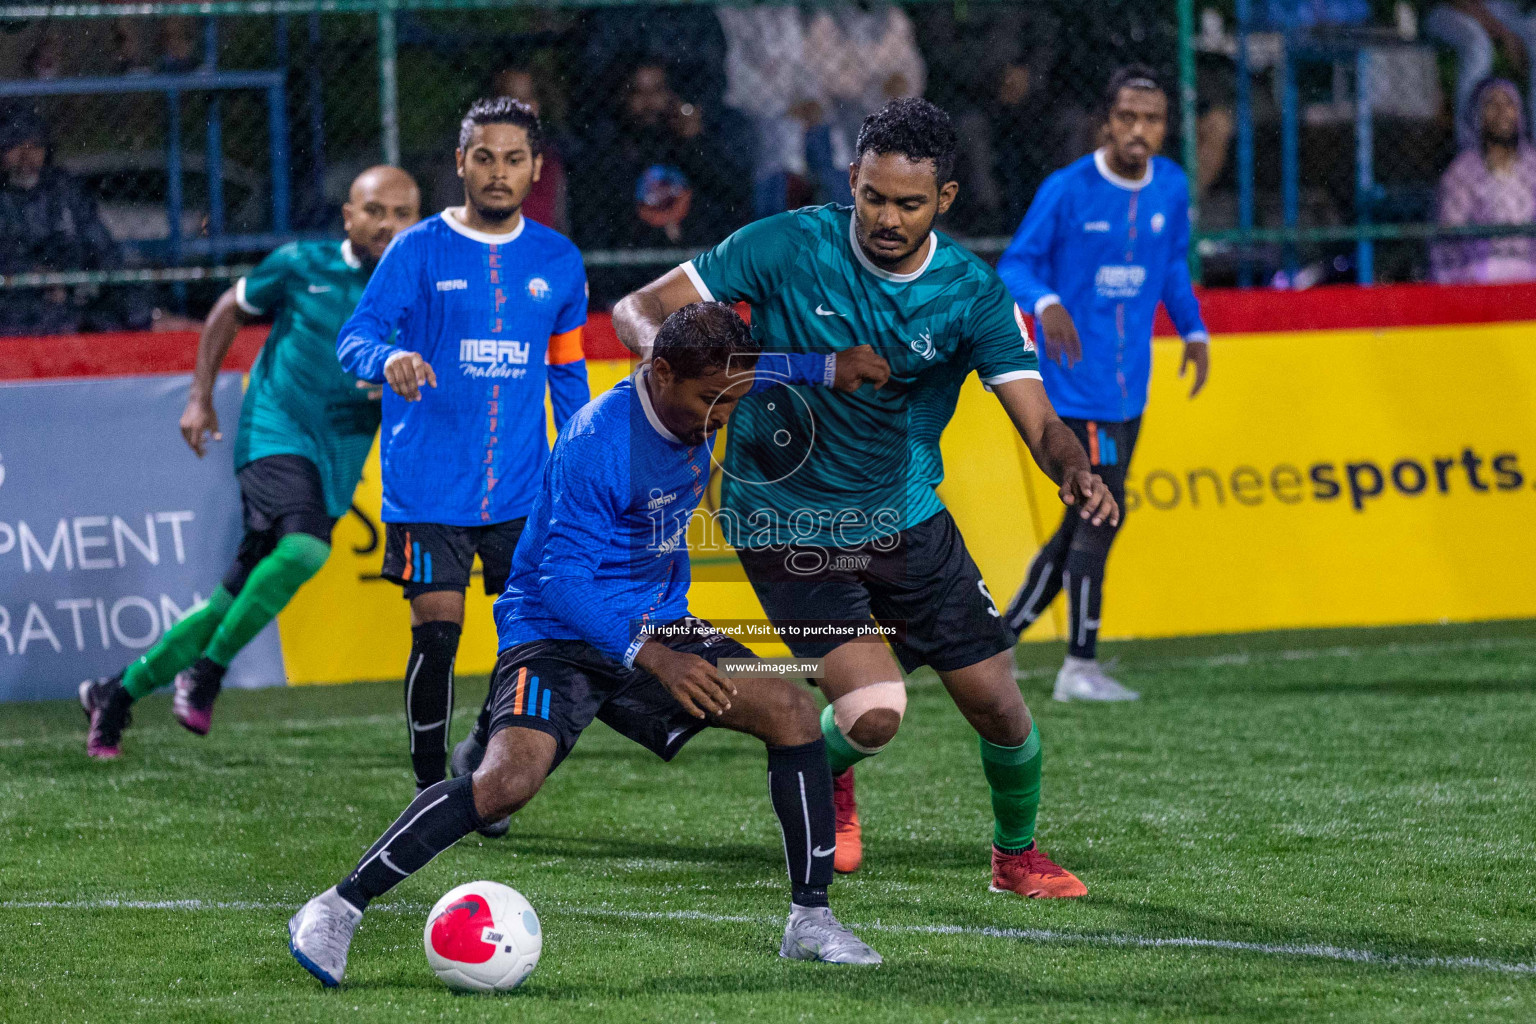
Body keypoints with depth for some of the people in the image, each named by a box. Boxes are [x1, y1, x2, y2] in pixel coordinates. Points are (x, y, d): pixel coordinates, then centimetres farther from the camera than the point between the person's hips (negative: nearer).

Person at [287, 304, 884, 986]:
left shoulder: (696, 417, -1)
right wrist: (654, 659, -35)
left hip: (653, 627, 7)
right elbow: (563, 579, -27)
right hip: (559, 632, -7)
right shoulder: (597, 442, -25)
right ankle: (336, 911, -19)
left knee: (792, 713, -9)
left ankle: (810, 921, 1)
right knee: (508, 781, -29)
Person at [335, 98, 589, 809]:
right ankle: (431, 793, 4)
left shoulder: (559, 263, 9)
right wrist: (388, 361, -34)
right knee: (436, 631, -8)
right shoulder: (420, 250, -2)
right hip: (428, 483, -3)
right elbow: (354, 336, -11)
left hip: (522, 487, 3)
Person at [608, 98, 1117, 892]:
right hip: (785, 522, -3)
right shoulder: (786, 247, -16)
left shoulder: (973, 292, -10)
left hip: (906, 519, 3)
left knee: (998, 706, 2)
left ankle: (1016, 853, 33)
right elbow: (639, 309, -11)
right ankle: (823, 778, 20)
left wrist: (1076, 475, -36)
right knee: (873, 714, -18)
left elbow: (1039, 423, -13)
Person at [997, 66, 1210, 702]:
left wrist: (1193, 331, 10)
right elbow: (1016, 263, -8)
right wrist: (1045, 302, -28)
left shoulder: (1172, 189, 6)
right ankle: (1080, 667, -4)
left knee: (1088, 521, 11)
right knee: (1100, 512, -12)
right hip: (1076, 380, -7)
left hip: (1129, 384, 7)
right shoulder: (1067, 190, -11)